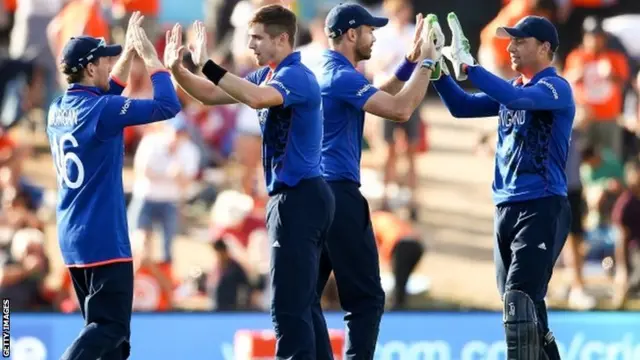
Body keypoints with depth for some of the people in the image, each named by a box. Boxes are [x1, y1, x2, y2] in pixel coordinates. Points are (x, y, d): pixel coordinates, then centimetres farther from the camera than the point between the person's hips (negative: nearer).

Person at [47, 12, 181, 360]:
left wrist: (129, 53, 24)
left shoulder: (58, 109, 9)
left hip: (72, 240, 9)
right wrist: (151, 57, -7)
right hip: (104, 239, -9)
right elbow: (167, 105, -19)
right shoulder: (100, 110, -16)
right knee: (109, 327, -9)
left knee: (104, 324, 13)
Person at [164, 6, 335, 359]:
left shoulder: (295, 76, -17)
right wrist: (176, 70, 0)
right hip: (293, 197, 10)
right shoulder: (267, 75, 13)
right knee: (302, 302, 14)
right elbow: (213, 95, 15)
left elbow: (257, 98, -37)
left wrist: (208, 65, -36)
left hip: (300, 198, -10)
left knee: (289, 305, -10)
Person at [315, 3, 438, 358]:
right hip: (338, 195, -10)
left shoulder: (328, 72, 16)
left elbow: (380, 99, 27)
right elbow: (399, 109, -22)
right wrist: (426, 62, -12)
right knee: (366, 299, -5)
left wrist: (411, 61, 20)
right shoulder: (341, 76, -13)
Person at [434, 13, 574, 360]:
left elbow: (518, 98, -27)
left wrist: (467, 65, -26)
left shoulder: (556, 88, -8)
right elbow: (462, 106, 15)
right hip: (506, 210, 8)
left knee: (519, 301, -18)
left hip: (542, 209, -8)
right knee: (525, 305, 10)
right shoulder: (511, 90, 17)